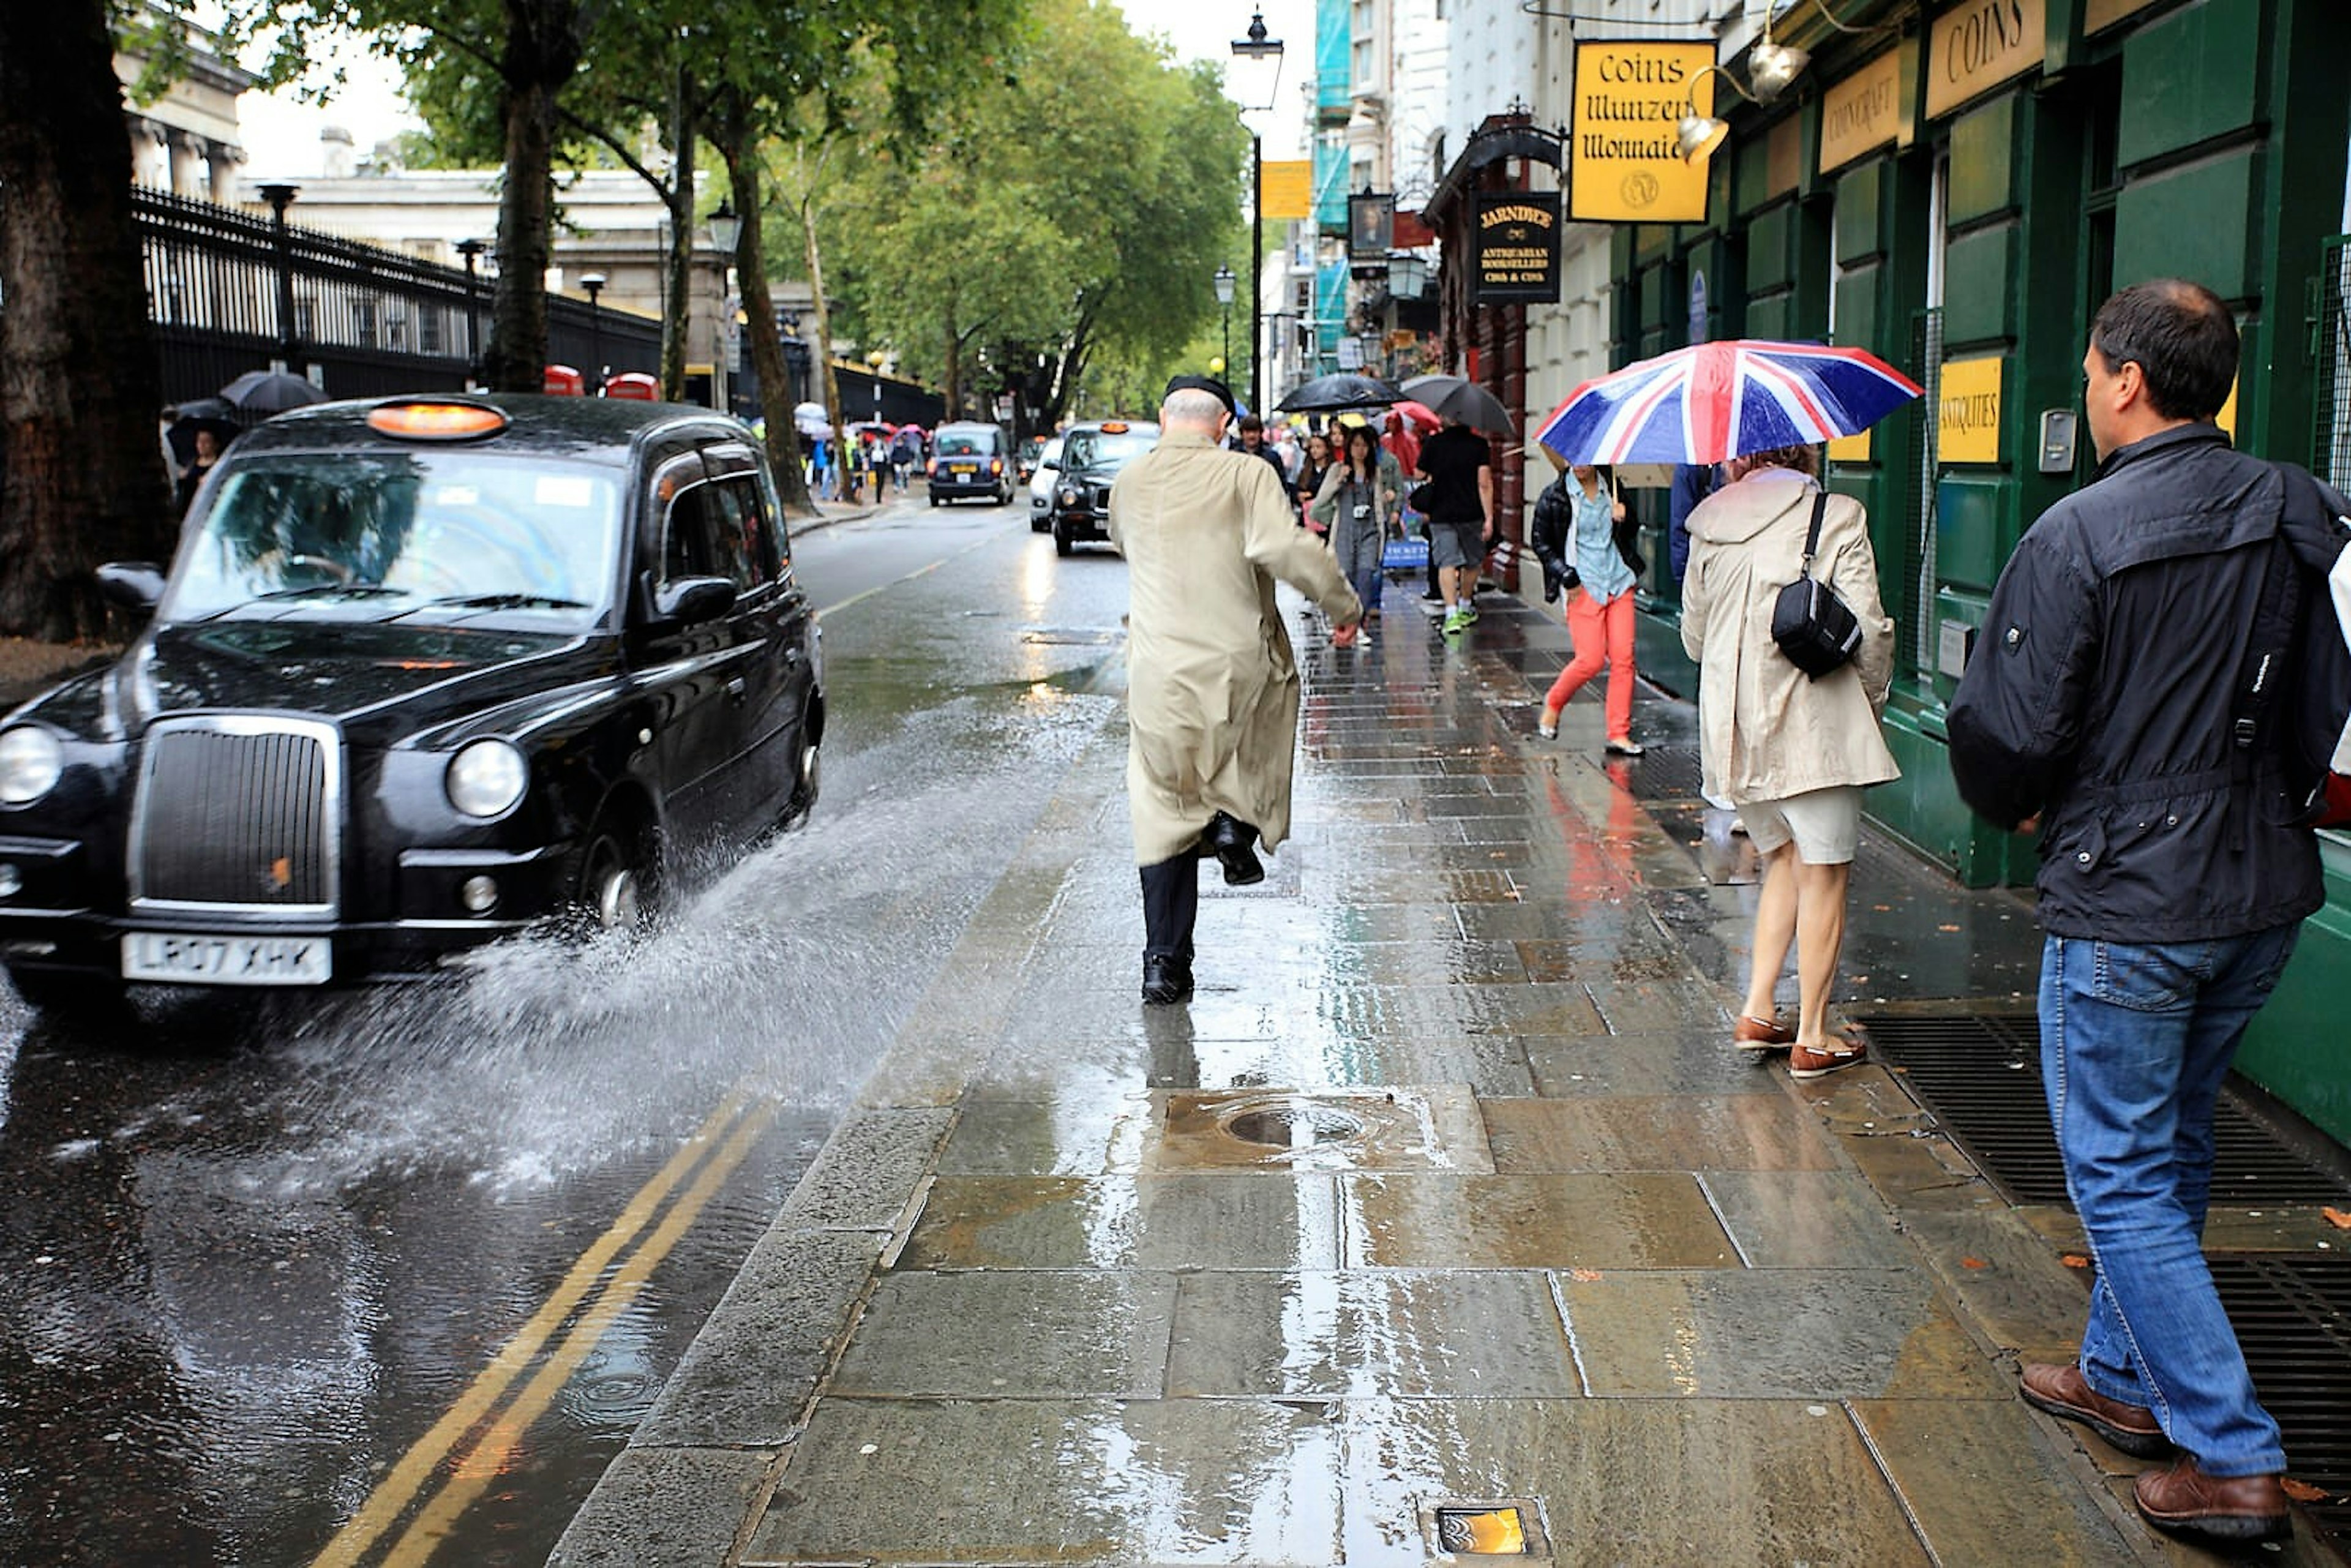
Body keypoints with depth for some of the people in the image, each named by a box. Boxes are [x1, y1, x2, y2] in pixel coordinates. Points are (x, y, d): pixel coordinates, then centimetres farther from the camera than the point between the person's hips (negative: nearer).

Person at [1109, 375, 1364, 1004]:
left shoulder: (1129, 482, 7)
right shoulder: (1244, 474, -7)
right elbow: (1287, 547, -20)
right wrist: (1343, 604, -7)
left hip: (1159, 674, 3)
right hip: (1240, 664, -3)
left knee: (1165, 815, 11)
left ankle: (1164, 963, 11)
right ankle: (1238, 816, 7)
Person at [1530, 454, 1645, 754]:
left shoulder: (1612, 487, 9)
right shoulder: (1554, 496, -2)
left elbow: (1632, 532, 21)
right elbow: (1541, 544, 4)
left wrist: (1624, 520, -2)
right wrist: (1565, 574, -9)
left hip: (1619, 582, 4)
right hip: (1583, 586, -4)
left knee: (1623, 657, -3)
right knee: (1591, 660, -8)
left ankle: (1619, 734, 4)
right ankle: (1553, 704, 21)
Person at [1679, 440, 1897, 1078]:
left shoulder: (1710, 526, 5)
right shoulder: (1837, 518, -9)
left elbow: (1693, 634, 11)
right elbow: (1869, 630, -11)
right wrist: (1873, 698, 6)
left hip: (1734, 731, 5)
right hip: (1814, 727, -5)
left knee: (1783, 861, 21)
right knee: (1824, 878, 6)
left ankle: (1756, 1012, 17)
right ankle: (1812, 1039, 11)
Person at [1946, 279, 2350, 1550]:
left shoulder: (2076, 537, -18)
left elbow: (2006, 736, -15)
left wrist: (2018, 809, 6)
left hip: (2126, 899, -7)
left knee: (2120, 1172, 5)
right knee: (2173, 1146, 21)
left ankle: (2233, 1458, 5)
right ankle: (2126, 1375, 36)